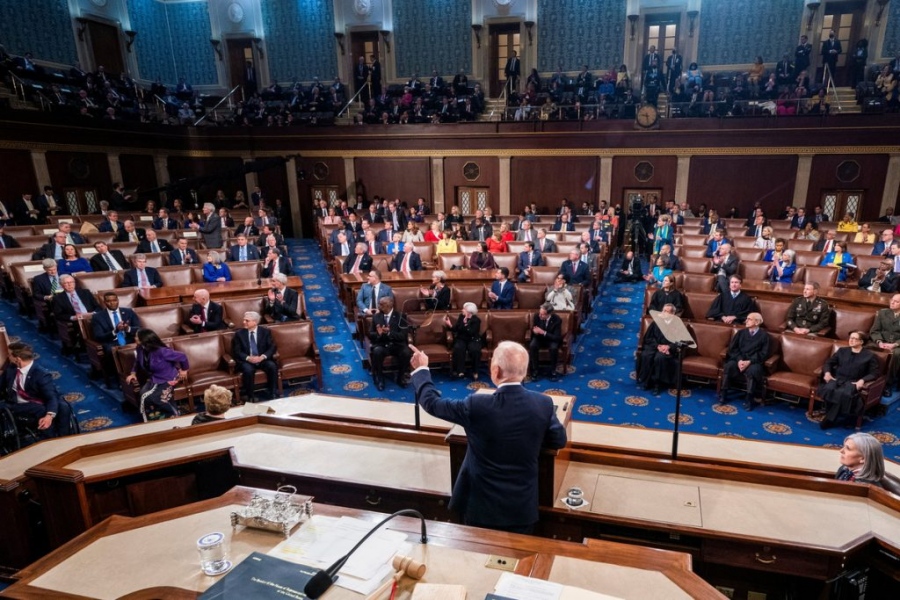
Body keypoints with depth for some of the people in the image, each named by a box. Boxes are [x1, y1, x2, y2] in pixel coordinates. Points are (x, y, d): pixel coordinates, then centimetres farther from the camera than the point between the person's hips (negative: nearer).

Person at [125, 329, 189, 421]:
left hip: (167, 379, -6)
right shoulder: (141, 349, -7)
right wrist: (133, 373, 2)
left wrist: (184, 370, -4)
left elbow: (182, 356, -19)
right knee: (144, 393, -20)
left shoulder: (161, 351, -28)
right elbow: (137, 363, 17)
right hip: (153, 378, 7)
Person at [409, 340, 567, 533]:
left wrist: (421, 369, 8)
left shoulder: (477, 405, -23)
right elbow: (559, 440, 2)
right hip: (523, 506, 2)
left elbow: (432, 403, -8)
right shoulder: (543, 403, -15)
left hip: (482, 505, -2)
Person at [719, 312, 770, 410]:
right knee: (729, 365, -30)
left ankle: (751, 398, -23)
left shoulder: (764, 335, 6)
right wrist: (739, 360, -14)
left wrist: (749, 362, -19)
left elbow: (764, 354, -4)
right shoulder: (741, 332, 15)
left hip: (754, 362, -2)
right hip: (739, 360, 2)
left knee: (753, 370, -36)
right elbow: (732, 348, 6)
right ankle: (723, 392, -18)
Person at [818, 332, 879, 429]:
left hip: (853, 382, -3)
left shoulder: (869, 355, 11)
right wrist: (827, 372, -4)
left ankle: (830, 419, -26)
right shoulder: (842, 351, 21)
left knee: (844, 393, -38)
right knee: (829, 389, -36)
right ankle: (830, 415, -22)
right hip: (837, 379, 3)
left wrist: (862, 380, -15)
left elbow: (874, 373, 4)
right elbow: (829, 362, 18)